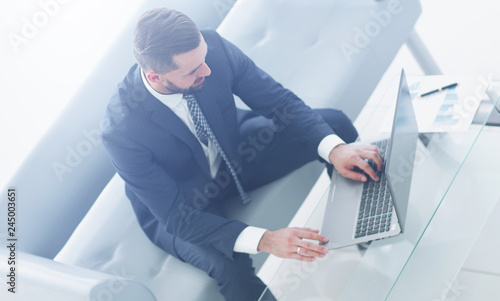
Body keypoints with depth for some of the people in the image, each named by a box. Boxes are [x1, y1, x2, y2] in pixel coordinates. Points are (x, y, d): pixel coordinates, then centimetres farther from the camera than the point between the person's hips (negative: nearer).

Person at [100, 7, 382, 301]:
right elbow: (176, 217, -33)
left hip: (235, 152, 5)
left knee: (335, 123, -11)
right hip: (185, 204, -4)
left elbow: (278, 100, -15)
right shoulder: (122, 130, -36)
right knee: (230, 266, -34)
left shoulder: (212, 46, -27)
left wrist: (334, 148, -32)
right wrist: (263, 240, -45)